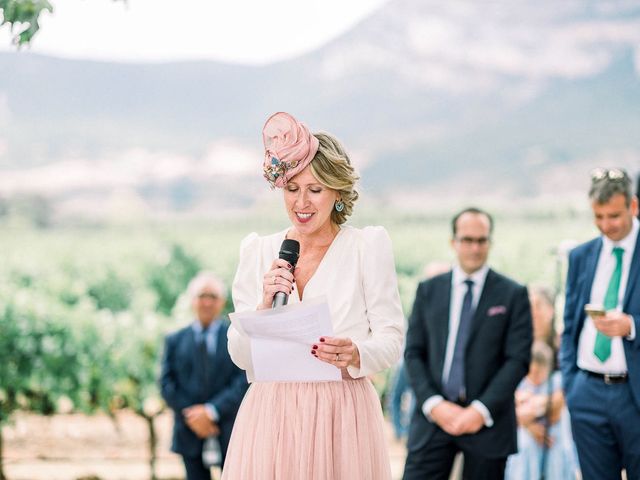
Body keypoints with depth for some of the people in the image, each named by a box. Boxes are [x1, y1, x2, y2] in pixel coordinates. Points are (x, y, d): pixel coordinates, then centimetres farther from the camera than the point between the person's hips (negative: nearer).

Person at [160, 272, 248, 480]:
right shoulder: (174, 340, 11)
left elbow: (244, 381, -6)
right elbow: (167, 384, 4)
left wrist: (213, 411, -15)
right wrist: (191, 415, -10)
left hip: (230, 433, -2)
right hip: (191, 433, 2)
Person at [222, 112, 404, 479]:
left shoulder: (368, 247, 0)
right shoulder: (258, 251, 7)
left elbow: (391, 341, -2)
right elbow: (240, 356, 5)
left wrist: (355, 355, -22)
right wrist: (266, 306, -12)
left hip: (342, 418, -2)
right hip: (272, 417, 2)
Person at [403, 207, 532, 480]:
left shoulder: (513, 295, 3)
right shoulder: (428, 291, 10)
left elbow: (518, 359, -3)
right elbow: (413, 353, 6)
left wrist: (482, 410, -12)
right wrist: (434, 405, -8)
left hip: (487, 420, -1)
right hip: (433, 416, 2)